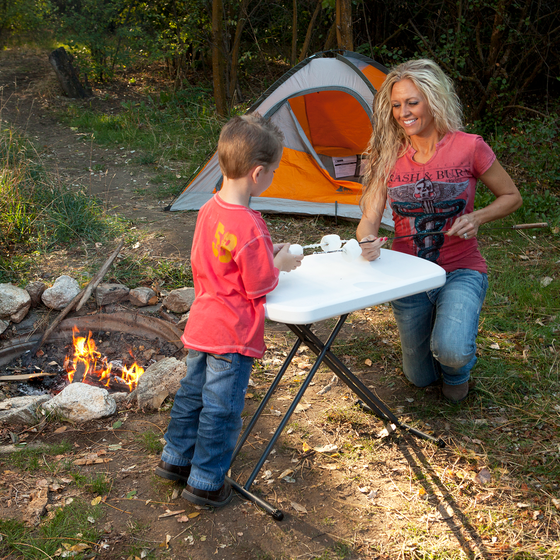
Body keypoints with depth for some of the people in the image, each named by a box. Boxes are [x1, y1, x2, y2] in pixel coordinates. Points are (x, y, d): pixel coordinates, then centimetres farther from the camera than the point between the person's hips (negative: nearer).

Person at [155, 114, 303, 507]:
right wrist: (277, 264, 0)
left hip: (201, 324, 8)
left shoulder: (210, 210, 1)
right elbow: (259, 286, -20)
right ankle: (205, 483, 18)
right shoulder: (250, 228, -25)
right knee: (221, 409, 5)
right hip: (234, 335, -8)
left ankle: (176, 458, 39)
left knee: (193, 392, 23)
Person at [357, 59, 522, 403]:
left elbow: (511, 197, -1)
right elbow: (369, 218, -9)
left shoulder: (468, 147, -14)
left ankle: (458, 371, 9)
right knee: (420, 378, 14)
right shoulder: (388, 156, -5)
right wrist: (368, 241, -33)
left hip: (461, 271, -3)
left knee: (451, 352, -31)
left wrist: (477, 218, -20)